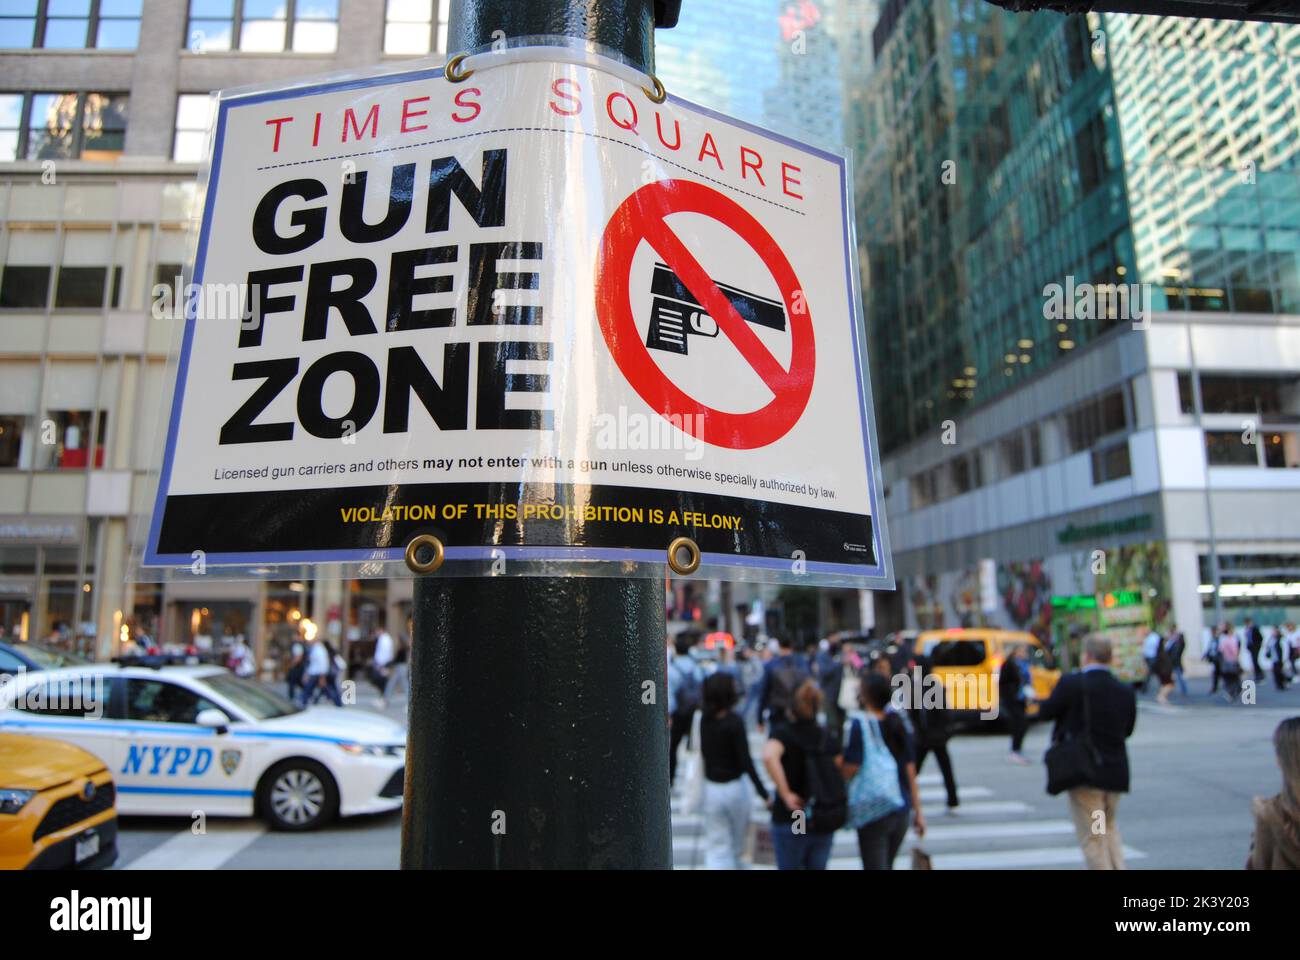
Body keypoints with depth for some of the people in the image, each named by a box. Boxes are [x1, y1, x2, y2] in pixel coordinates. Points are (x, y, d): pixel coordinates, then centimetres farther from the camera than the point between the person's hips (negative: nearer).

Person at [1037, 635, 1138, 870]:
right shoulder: (1126, 691, -1)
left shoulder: (1072, 684, -17)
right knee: (1109, 828, 25)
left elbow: (1045, 712, -6)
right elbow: (1128, 729, 10)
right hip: (1116, 771, 5)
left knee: (1092, 836, 6)